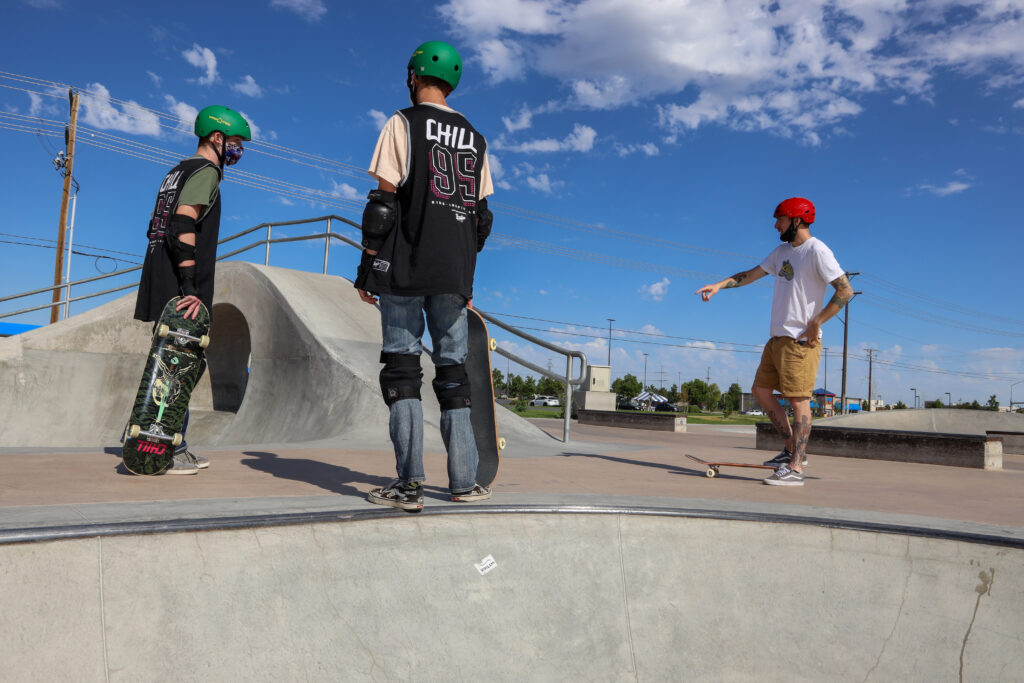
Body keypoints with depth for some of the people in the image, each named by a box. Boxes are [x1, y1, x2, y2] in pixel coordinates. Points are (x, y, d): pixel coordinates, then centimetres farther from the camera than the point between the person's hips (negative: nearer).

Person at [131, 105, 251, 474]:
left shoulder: (177, 172, 23)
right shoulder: (206, 172, -7)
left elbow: (156, 229, 23)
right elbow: (183, 226, -20)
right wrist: (189, 287, -24)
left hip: (162, 287, 10)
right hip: (180, 291, -10)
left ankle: (175, 448, 16)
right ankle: (168, 451, -3)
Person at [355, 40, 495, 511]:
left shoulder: (403, 123, 2)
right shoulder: (476, 139, 17)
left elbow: (383, 203, -6)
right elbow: (480, 216, 16)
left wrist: (367, 266, -3)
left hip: (404, 268, -4)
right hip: (454, 276, 5)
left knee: (402, 366, -2)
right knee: (453, 369, 9)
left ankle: (409, 482, -9)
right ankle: (464, 481, 9)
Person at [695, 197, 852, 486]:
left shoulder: (817, 251, -11)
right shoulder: (783, 250, 16)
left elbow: (846, 291, -16)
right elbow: (752, 274, 22)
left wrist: (816, 322, -17)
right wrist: (719, 285, 11)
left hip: (801, 340, -9)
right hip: (778, 337, 9)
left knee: (799, 400, -8)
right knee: (761, 390, 11)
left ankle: (795, 469, -6)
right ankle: (793, 449, 19)